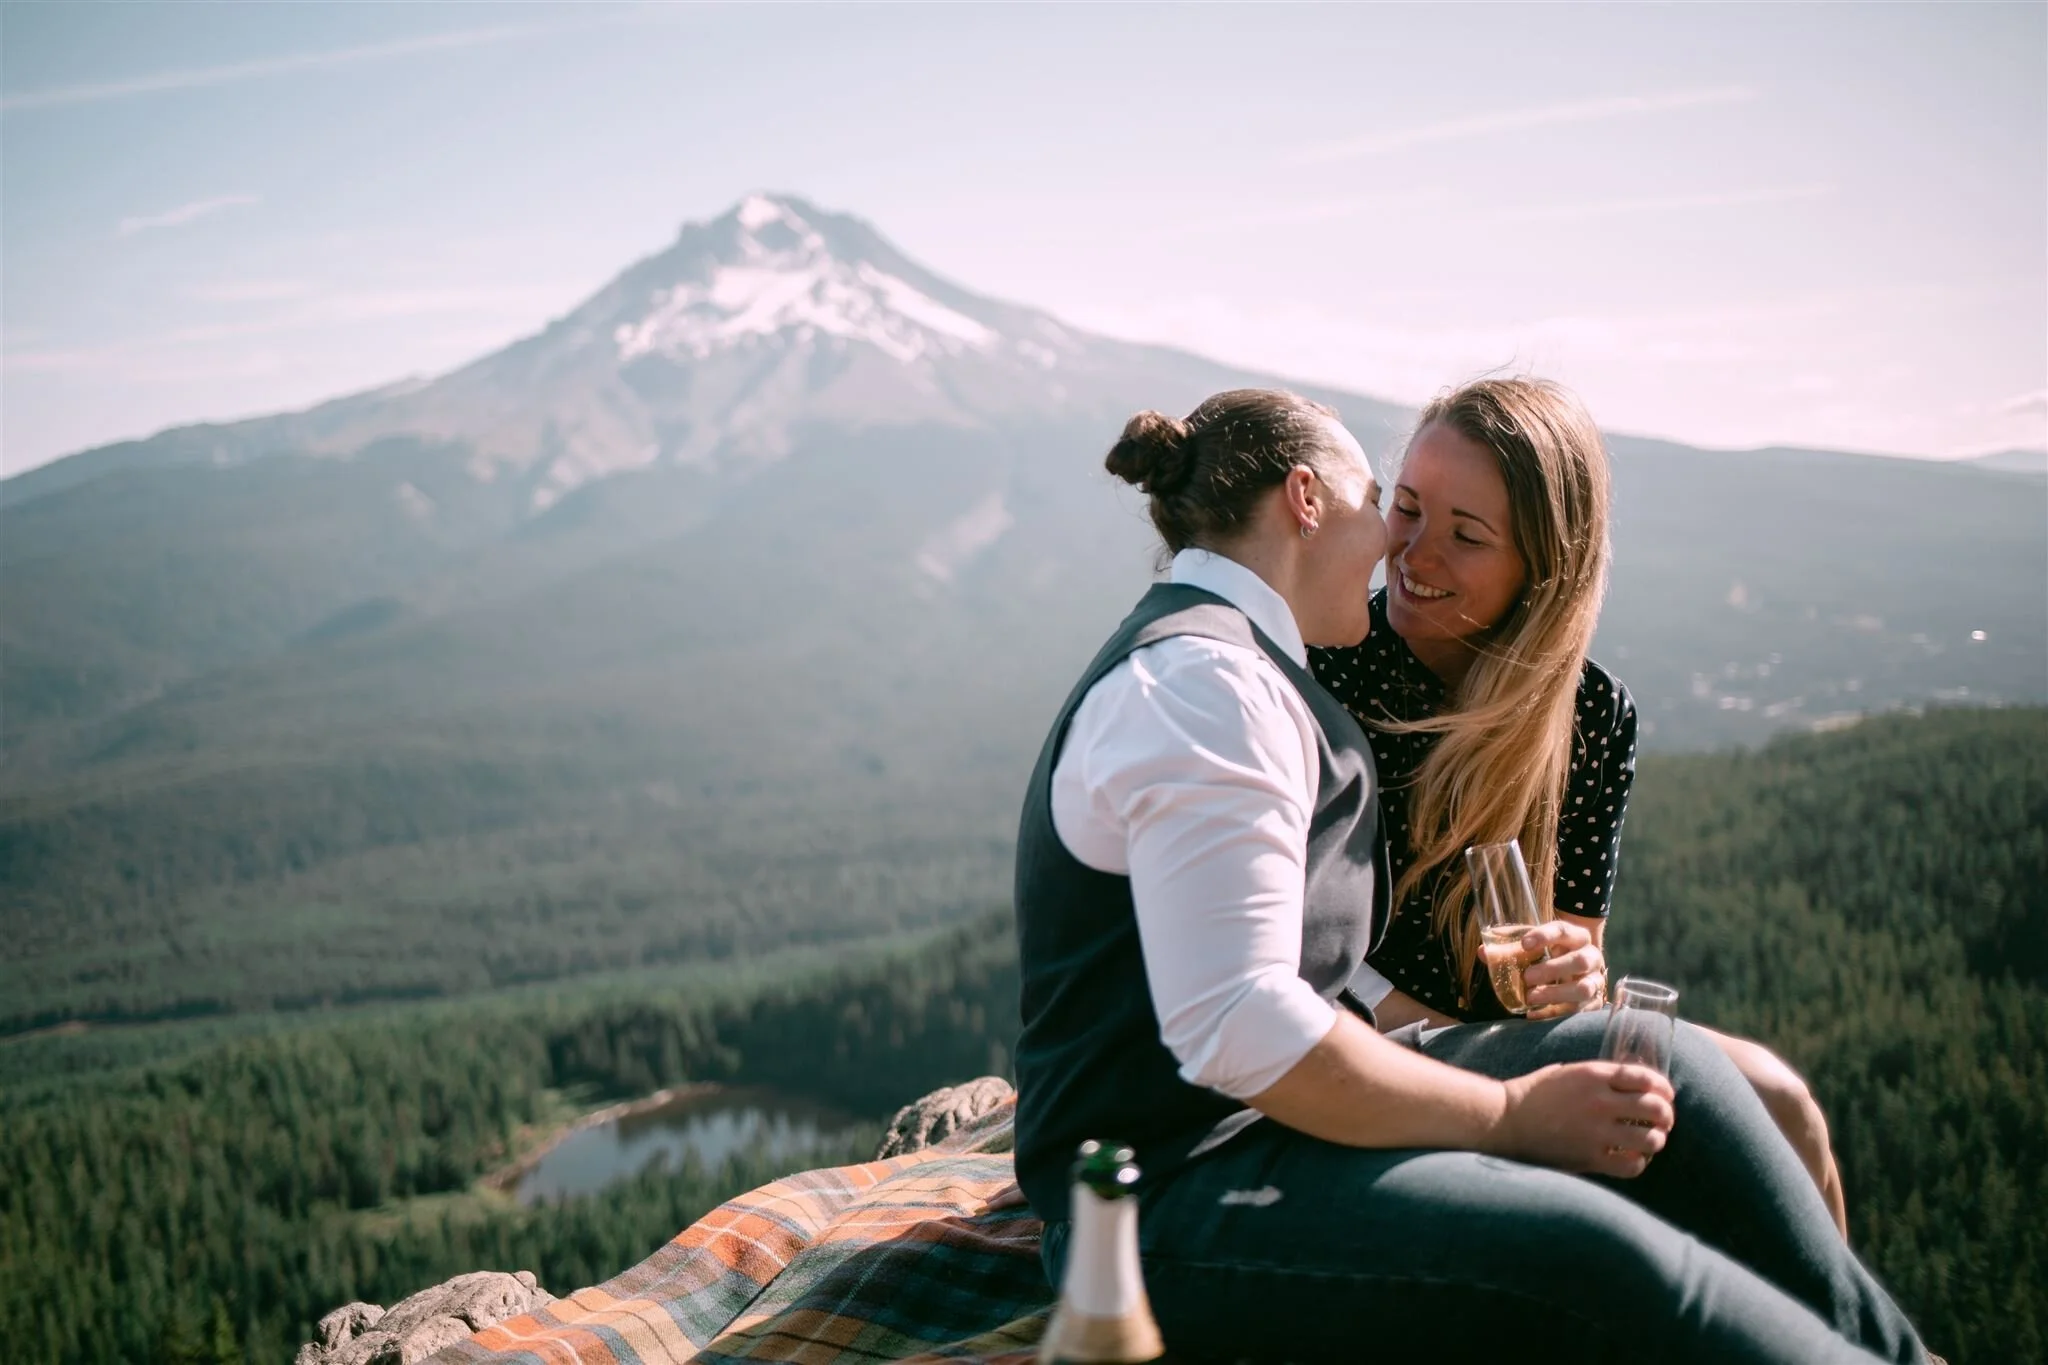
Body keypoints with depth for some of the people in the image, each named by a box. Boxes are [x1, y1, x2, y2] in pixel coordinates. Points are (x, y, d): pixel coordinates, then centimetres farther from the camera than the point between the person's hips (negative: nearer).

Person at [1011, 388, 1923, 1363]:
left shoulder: (1203, 655, 19)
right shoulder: (1200, 680, -16)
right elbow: (1236, 1033, -24)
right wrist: (1509, 1115, -15)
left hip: (1268, 1113, 10)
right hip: (1172, 1209, -10)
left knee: (1662, 1070, 4)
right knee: (1595, 1255, -27)